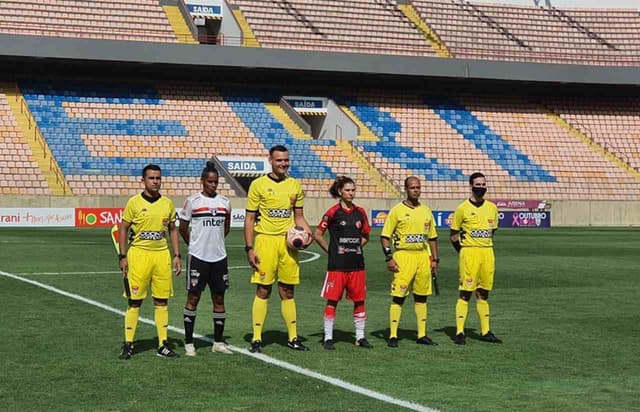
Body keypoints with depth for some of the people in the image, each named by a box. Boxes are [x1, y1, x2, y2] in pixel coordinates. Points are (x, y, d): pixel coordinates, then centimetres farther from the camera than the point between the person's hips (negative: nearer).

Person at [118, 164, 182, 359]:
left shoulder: (167, 204, 8)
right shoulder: (134, 203, -2)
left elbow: (173, 230, 15)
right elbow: (123, 229, 1)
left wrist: (177, 256, 8)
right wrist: (123, 256, -5)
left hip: (162, 255, 3)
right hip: (139, 254, -3)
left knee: (162, 301, 6)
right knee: (135, 301, -1)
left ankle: (163, 344, 12)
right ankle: (128, 345, 7)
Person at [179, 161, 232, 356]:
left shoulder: (224, 201, 7)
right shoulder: (192, 201, -4)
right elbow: (183, 227, 4)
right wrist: (195, 244, 9)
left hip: (219, 257, 4)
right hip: (198, 257, -4)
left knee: (219, 298, 7)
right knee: (193, 297, 0)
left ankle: (218, 342, 16)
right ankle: (188, 342, 6)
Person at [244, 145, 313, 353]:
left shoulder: (295, 185, 10)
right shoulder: (258, 185, -2)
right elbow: (249, 219, -1)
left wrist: (307, 232, -2)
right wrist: (249, 248, -7)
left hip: (288, 242, 4)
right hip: (266, 240, -4)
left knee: (287, 291, 9)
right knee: (263, 290, -2)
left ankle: (293, 337, 16)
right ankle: (256, 339, 4)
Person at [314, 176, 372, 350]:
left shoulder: (360, 212, 9)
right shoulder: (333, 212, -4)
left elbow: (365, 236, 21)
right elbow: (317, 234, -2)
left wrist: (356, 247, 9)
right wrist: (331, 250, -1)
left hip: (357, 264, 4)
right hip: (337, 265, -4)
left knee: (359, 300, 6)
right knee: (332, 300, -1)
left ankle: (360, 337, 16)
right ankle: (328, 338, 6)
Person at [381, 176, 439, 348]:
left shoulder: (426, 211, 13)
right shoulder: (397, 210, -2)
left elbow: (432, 237, 19)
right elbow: (385, 236, -3)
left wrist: (435, 259, 13)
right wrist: (389, 258, -12)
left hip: (423, 256, 5)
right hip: (404, 255, -5)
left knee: (422, 296, 9)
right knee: (398, 296, -6)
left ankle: (422, 335, 17)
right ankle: (393, 336, -3)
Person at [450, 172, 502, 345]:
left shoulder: (492, 208, 10)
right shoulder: (462, 208, -3)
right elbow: (454, 234, 3)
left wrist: (485, 246, 14)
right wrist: (464, 252, 0)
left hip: (487, 253, 5)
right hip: (469, 252, -5)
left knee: (483, 293, 10)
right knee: (465, 293, -6)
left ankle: (485, 332, 15)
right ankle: (460, 332, -4)